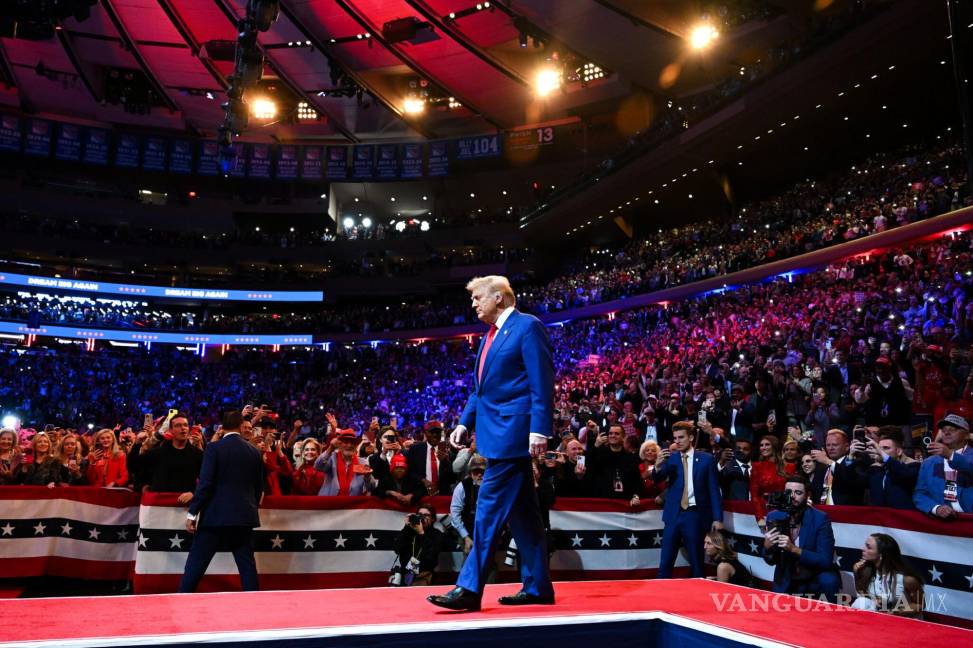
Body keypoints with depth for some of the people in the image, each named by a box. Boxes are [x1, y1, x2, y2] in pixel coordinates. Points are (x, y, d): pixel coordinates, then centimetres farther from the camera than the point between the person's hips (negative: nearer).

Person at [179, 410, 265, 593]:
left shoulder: (214, 448, -6)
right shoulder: (254, 452, 6)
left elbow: (205, 484, -11)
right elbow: (259, 488, 11)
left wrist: (192, 513, -5)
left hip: (215, 516, -3)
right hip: (244, 516, 3)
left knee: (195, 564, 6)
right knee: (247, 564, 8)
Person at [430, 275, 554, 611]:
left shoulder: (528, 326, -8)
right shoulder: (490, 336, 19)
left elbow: (542, 381, -14)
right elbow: (481, 387, 24)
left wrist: (539, 429, -20)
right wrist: (465, 421, 14)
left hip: (512, 432, -9)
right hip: (499, 432, 9)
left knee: (490, 507, -8)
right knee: (521, 512, 12)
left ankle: (469, 589, -3)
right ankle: (537, 587, 20)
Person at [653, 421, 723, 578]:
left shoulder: (706, 459, 2)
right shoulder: (670, 458, 5)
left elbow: (714, 490, 2)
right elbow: (658, 480, -9)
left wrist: (717, 518, -3)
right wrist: (658, 467, -31)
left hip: (695, 515, -1)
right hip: (674, 514, 1)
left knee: (696, 563, 8)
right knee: (665, 563, 2)